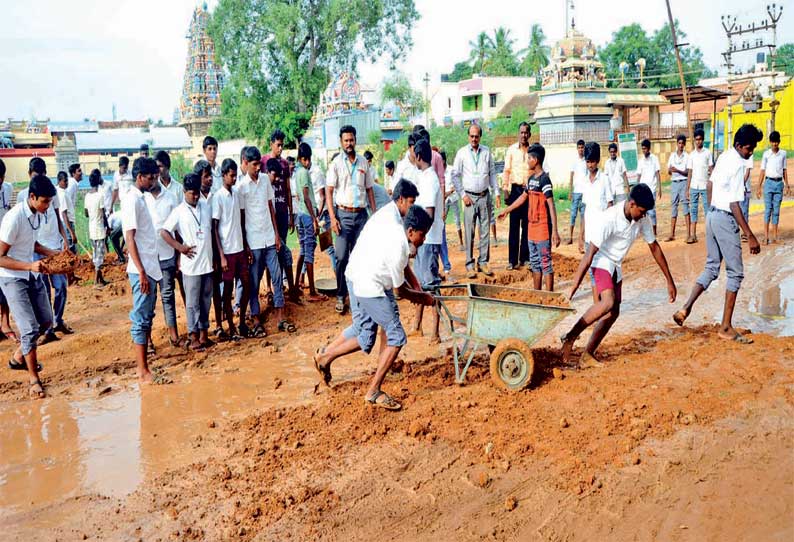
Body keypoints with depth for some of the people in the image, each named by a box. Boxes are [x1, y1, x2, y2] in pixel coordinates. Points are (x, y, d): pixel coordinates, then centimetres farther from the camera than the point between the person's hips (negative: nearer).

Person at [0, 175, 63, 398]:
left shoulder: (37, 214, 0)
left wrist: (53, 253, 2)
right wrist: (30, 266, -35)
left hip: (31, 275, 8)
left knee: (45, 320, 15)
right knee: (30, 328, -11)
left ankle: (18, 357, 37)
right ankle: (33, 380, 2)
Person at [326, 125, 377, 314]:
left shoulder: (363, 162, 9)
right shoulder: (336, 163, -1)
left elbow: (369, 189, 14)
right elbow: (329, 192, -4)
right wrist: (332, 217, -13)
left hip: (361, 214, 3)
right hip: (343, 214, -3)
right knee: (342, 258, -5)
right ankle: (341, 297, 5)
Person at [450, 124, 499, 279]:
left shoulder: (487, 151, 7)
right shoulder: (462, 153, 0)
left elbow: (492, 173, 13)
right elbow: (455, 176, 2)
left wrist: (496, 193, 7)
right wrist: (463, 195, -4)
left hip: (485, 196, 2)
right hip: (469, 197, -2)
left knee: (485, 231, 4)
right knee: (469, 232, -3)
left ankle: (483, 262, 11)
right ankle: (470, 265, 2)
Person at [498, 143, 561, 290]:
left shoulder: (544, 179, -15)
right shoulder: (531, 178, 10)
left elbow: (551, 206, -20)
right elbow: (523, 197, 25)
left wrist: (555, 231, -25)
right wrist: (507, 210, 32)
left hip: (543, 228, -9)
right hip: (532, 227, 9)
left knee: (546, 263, -4)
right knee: (535, 263, 14)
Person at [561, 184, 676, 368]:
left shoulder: (643, 220, -8)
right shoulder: (609, 218, -28)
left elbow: (654, 247, 3)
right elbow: (590, 254, -28)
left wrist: (669, 280, 5)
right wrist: (574, 287, -28)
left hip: (616, 266, 8)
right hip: (602, 261, -8)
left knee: (613, 313, 3)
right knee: (608, 302, -29)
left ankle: (587, 356, 8)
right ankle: (570, 337, -20)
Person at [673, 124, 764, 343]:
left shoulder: (724, 157, 8)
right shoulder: (737, 165, -19)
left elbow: (710, 185, 20)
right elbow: (734, 205, -22)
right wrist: (750, 236, -22)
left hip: (712, 215, 9)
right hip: (726, 220, -9)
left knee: (711, 268, 15)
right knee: (735, 273, 0)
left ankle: (685, 308, 6)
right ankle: (726, 327, 4)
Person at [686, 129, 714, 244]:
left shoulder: (707, 153, 2)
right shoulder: (691, 155, 8)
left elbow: (711, 169, 1)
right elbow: (689, 172, 7)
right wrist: (687, 188, 2)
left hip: (705, 186, -2)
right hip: (694, 186, 2)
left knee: (707, 209, 0)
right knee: (693, 210, 3)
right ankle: (693, 235, 5)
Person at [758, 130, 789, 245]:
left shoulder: (783, 153, 6)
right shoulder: (766, 154, 0)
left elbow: (784, 170, 11)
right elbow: (763, 170, 2)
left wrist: (787, 185, 8)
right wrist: (759, 187, 0)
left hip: (779, 183, 2)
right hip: (769, 182, -2)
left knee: (776, 210, 3)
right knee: (768, 209, -3)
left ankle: (774, 236, 7)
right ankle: (766, 236, -2)